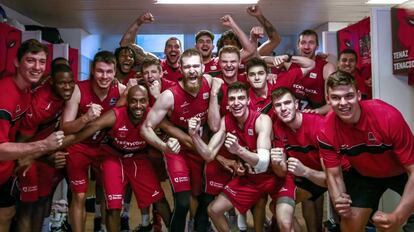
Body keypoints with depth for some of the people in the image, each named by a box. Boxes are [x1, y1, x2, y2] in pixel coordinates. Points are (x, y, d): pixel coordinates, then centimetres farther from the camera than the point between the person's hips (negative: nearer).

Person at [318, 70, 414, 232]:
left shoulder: (388, 116, -33)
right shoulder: (327, 131, -24)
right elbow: (334, 175, -13)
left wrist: (397, 217, -37)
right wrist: (339, 202, -34)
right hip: (364, 175, 2)